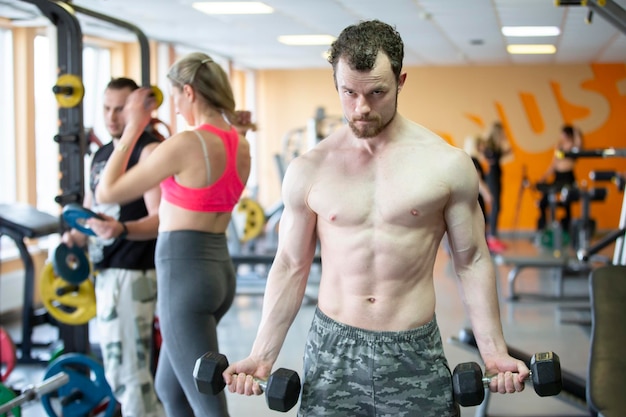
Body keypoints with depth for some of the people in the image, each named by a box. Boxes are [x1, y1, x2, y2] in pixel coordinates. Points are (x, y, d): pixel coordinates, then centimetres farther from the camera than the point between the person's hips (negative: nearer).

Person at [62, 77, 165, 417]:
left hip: (131, 273, -9)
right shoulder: (100, 154, 17)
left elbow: (159, 219, -19)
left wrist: (122, 229, -37)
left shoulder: (150, 151, -10)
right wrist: (73, 238, 1)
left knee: (128, 370, -10)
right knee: (118, 370, 15)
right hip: (105, 272, 9)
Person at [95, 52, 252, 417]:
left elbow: (107, 191, -8)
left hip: (184, 272, -9)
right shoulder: (241, 145, 8)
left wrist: (133, 129, -1)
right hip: (219, 268, 9)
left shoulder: (186, 143, -17)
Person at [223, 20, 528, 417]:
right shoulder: (309, 170, -1)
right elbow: (291, 267, 6)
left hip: (416, 354, -1)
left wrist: (494, 352, -3)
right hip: (331, 351, 1)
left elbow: (472, 261, 3)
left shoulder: (447, 164, -3)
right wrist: (262, 357, 2)